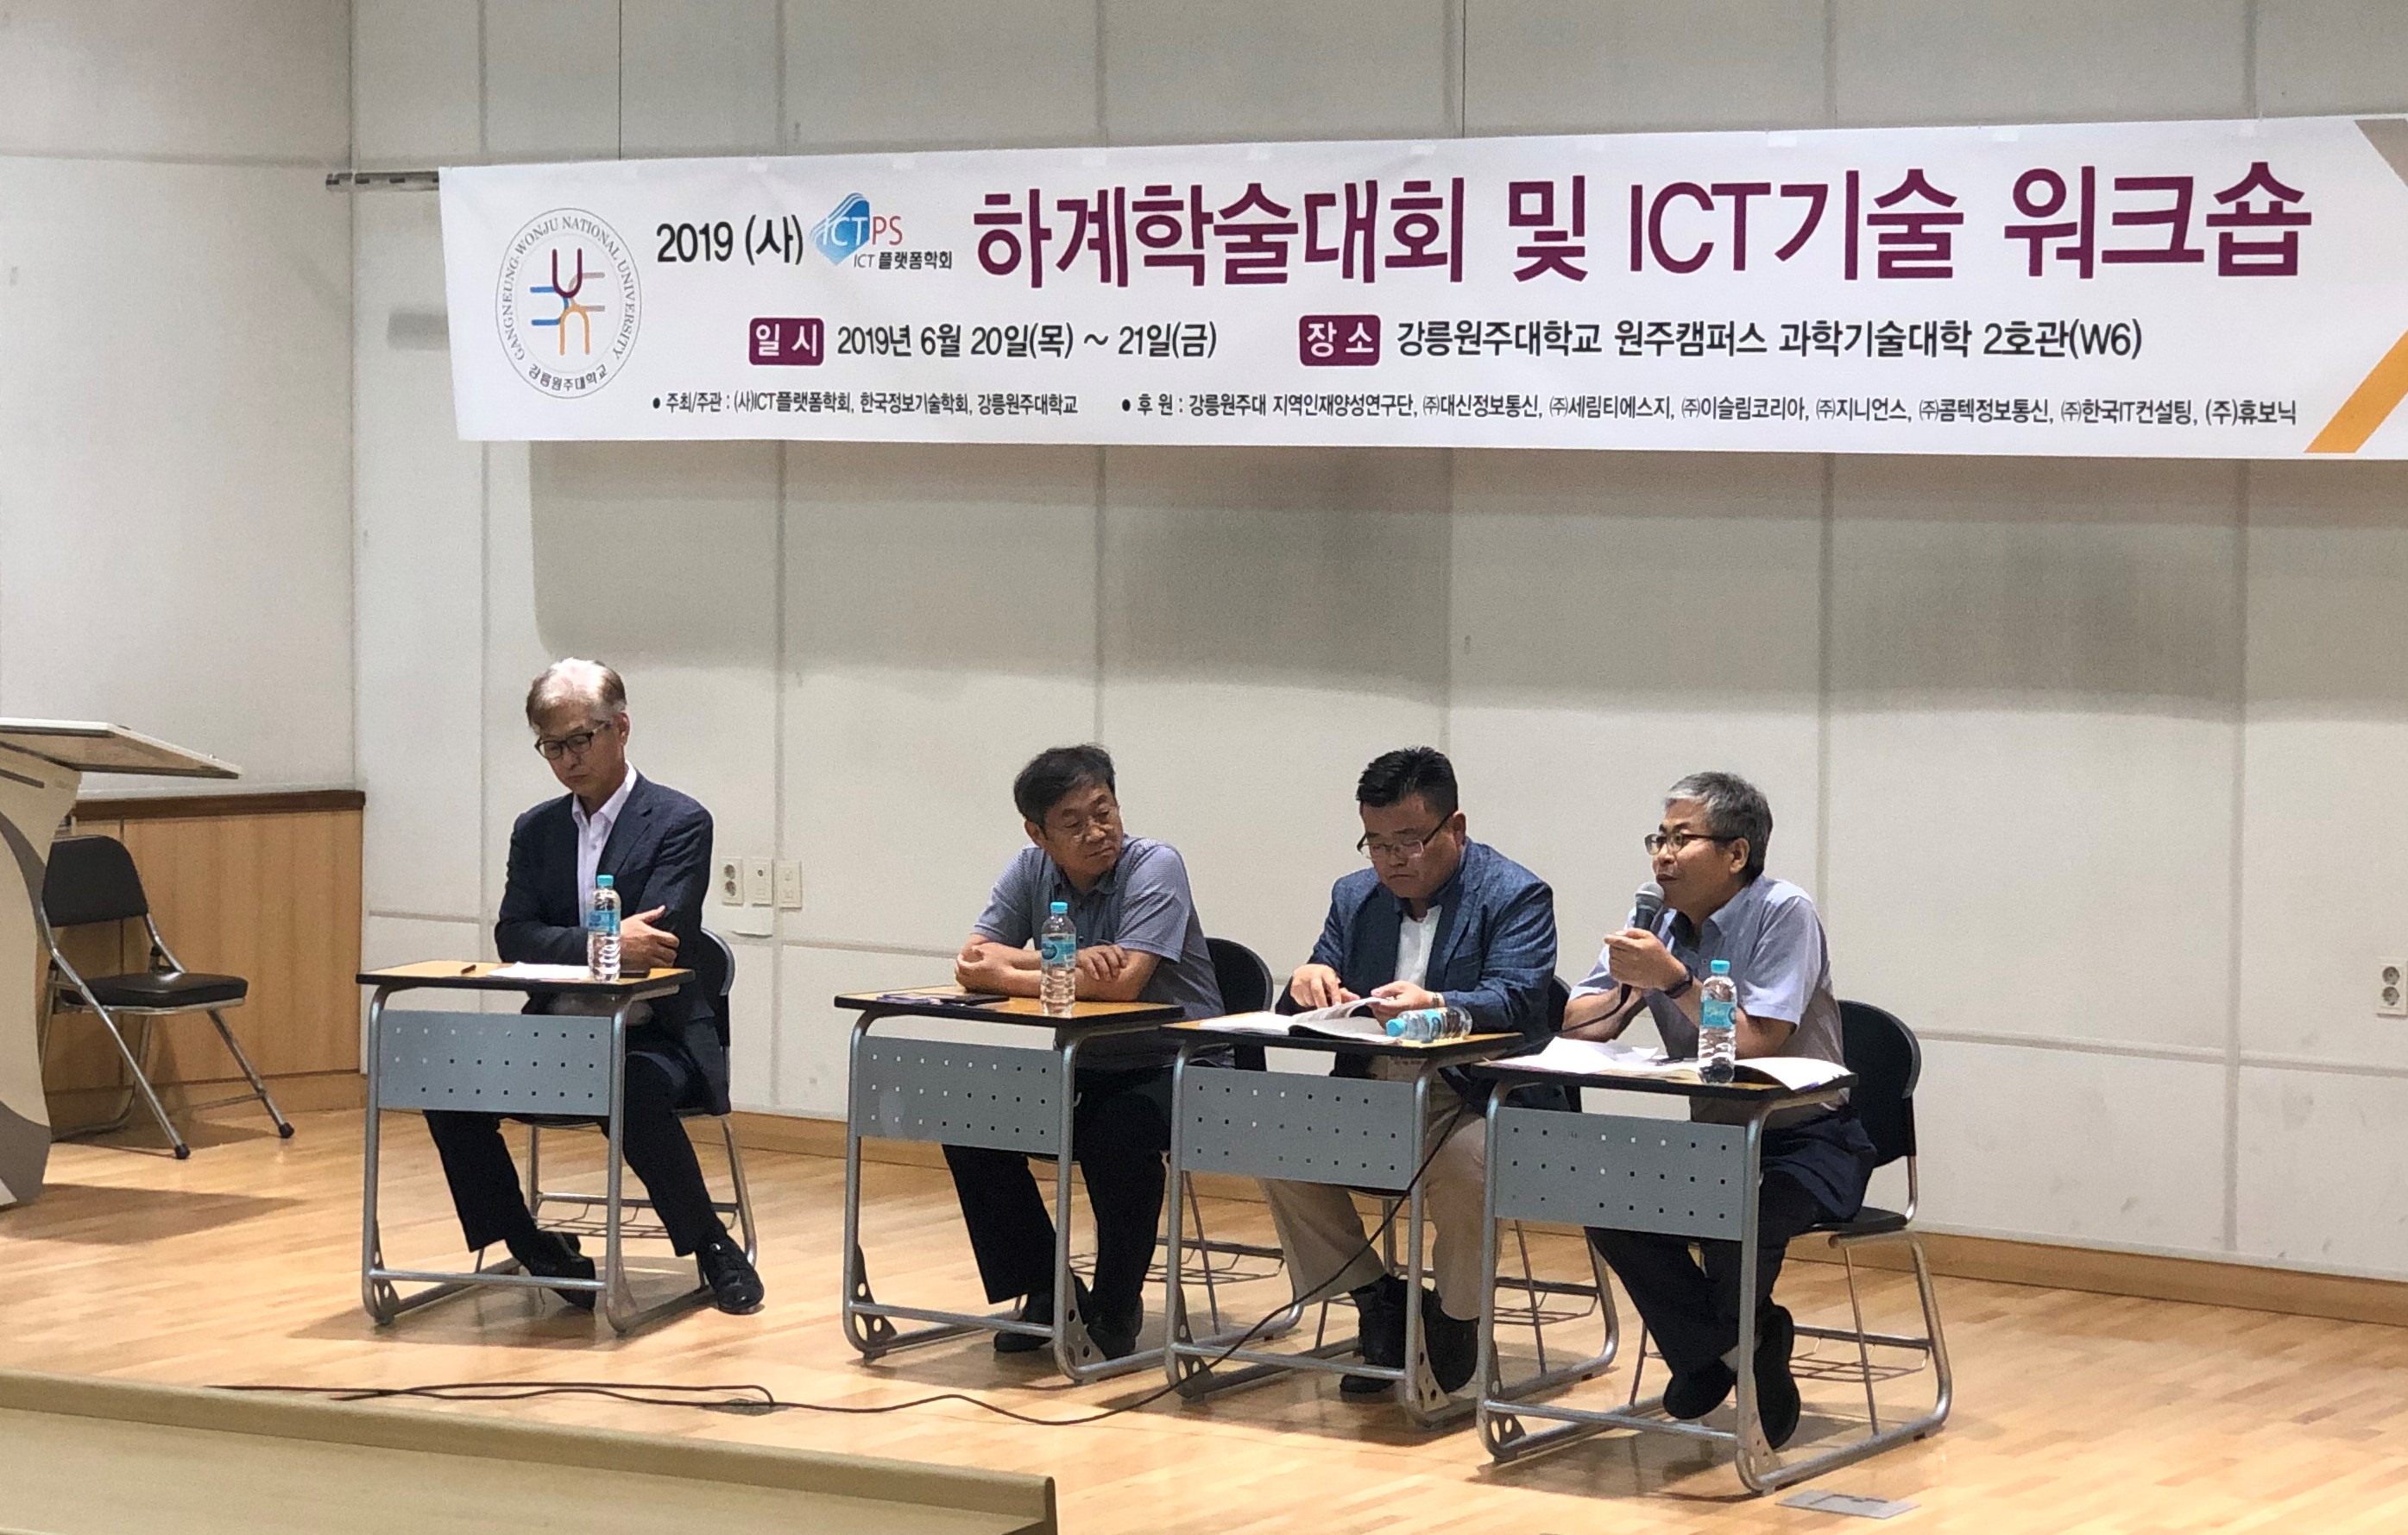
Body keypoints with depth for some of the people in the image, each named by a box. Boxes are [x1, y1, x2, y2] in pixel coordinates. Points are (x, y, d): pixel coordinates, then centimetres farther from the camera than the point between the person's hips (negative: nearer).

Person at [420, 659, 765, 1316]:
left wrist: (565, 949, -22)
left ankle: (713, 1249, -16)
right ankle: (529, 1247, -4)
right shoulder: (537, 830, 11)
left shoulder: (681, 823, -4)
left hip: (654, 1035, -5)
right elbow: (513, 937, -3)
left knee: (636, 1095, -37)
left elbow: (656, 943, -15)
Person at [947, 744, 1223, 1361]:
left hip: (1173, 1065, -6)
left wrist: (1008, 974, -19)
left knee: (1118, 1136, -35)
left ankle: (1117, 1304, -10)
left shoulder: (1155, 866, -17)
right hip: (1081, 1067, 6)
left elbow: (1123, 982, -28)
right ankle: (1045, 1292, 4)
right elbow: (972, 961, -9)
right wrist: (1069, 963, -25)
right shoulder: (1030, 870, 0)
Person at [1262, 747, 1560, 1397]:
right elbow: (1312, 999, 12)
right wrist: (1309, 982, -14)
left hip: (1475, 1103, -5)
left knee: (1463, 1164, -37)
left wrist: (1436, 1004, -39)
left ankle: (1455, 1317, -6)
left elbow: (1513, 1002, -19)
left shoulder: (1517, 896, -4)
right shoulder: (1355, 896, 15)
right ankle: (1377, 1299, -1)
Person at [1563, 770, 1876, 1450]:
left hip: (1807, 1143, -6)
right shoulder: (1659, 923, 3)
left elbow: (1758, 1042, -24)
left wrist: (1672, 979, -29)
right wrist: (1626, 991, -17)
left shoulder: (1783, 914, -15)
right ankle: (1728, 1352, -1)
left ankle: (1730, 1346, -2)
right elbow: (1574, 1024, 3)